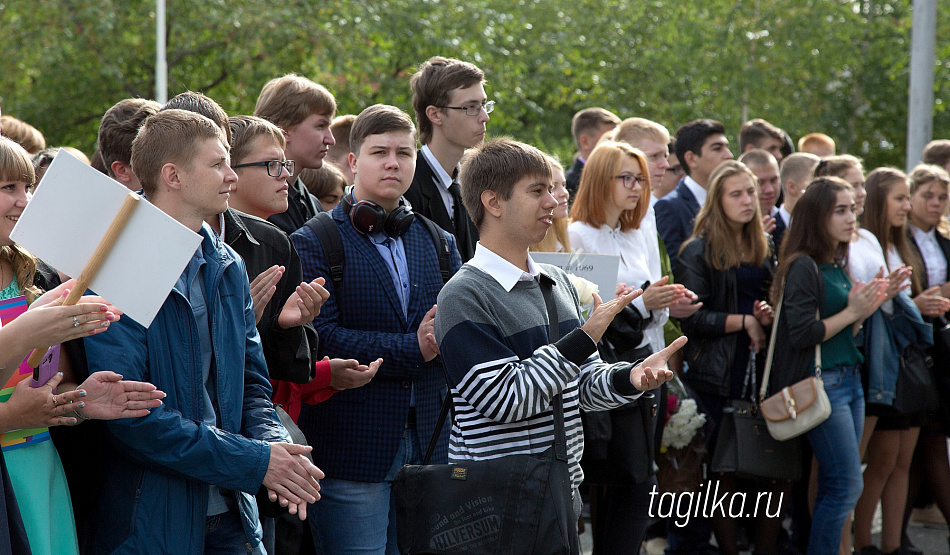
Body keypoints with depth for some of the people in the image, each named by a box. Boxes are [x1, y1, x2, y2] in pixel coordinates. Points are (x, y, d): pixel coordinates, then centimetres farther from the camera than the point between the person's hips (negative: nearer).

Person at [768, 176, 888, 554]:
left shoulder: (838, 266, 15)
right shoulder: (804, 267, -12)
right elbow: (802, 334, -19)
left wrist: (866, 308, 3)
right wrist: (851, 312, -12)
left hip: (850, 380, 9)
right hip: (821, 383, -9)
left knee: (835, 488, 8)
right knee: (847, 486, -9)